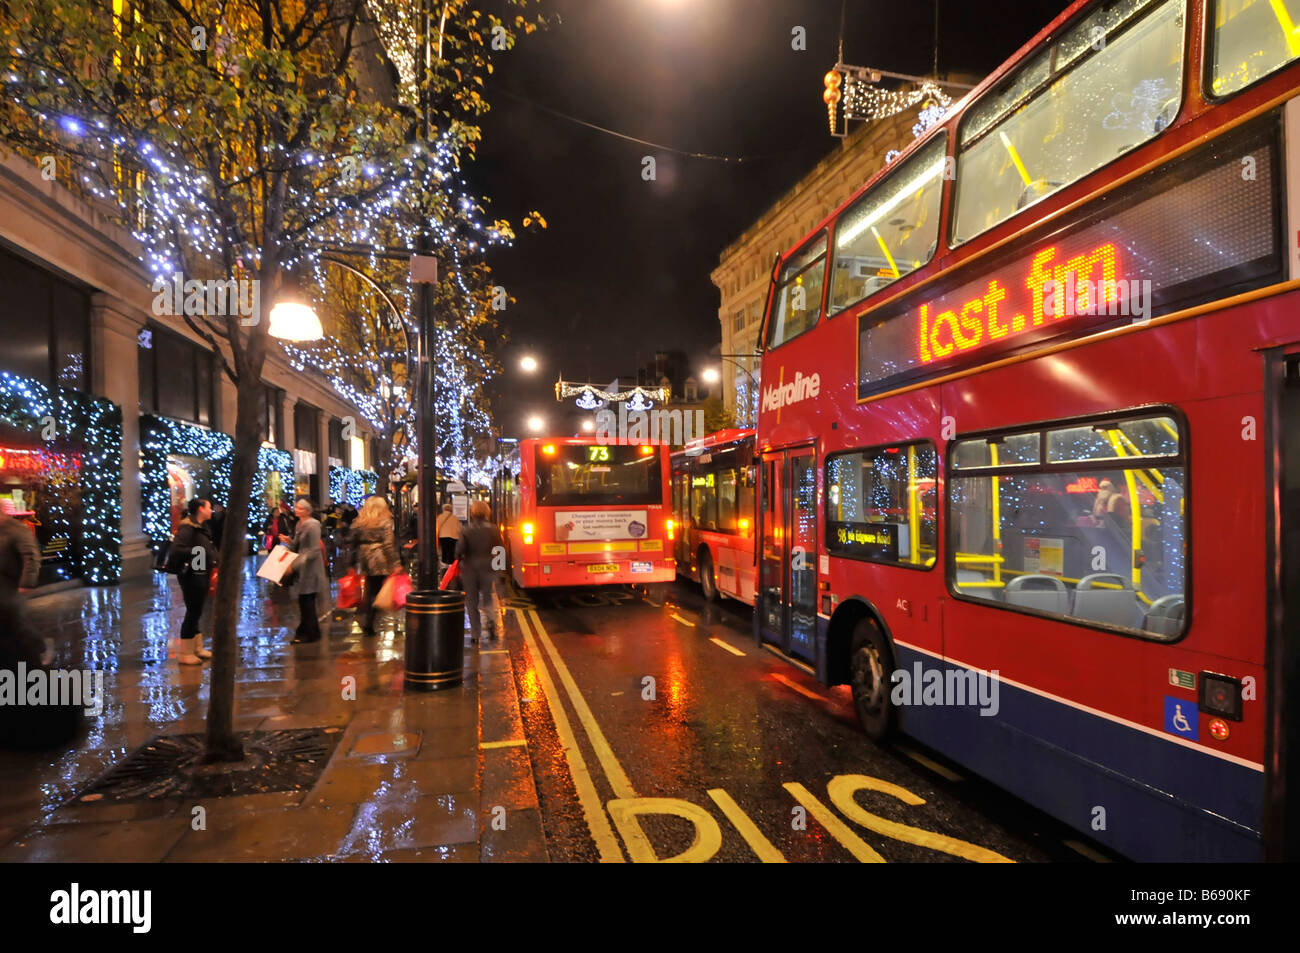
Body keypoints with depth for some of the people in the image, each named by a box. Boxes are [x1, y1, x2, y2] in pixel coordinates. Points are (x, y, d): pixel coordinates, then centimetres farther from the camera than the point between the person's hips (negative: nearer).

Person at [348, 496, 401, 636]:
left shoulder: (358, 523, 10)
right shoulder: (385, 522, -4)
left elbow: (353, 542, 10)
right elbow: (389, 544, -11)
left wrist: (352, 563, 16)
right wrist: (396, 563, -11)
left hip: (365, 561, 5)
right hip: (380, 561, -5)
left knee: (369, 590, 16)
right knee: (376, 592, 3)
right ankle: (368, 623, 1)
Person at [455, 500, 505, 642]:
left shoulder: (465, 531, -9)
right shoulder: (493, 529, -5)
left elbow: (459, 551, -13)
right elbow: (501, 549, 0)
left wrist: (460, 558, 9)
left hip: (470, 569, 0)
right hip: (488, 568, 1)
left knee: (472, 602, 10)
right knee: (489, 597, 11)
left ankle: (475, 633, 11)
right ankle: (492, 620, -18)